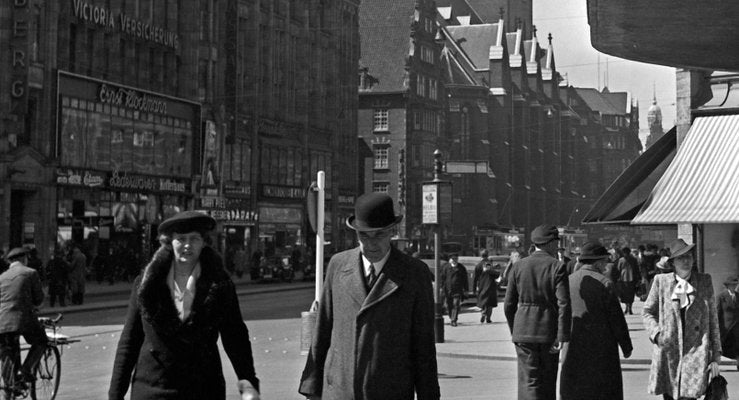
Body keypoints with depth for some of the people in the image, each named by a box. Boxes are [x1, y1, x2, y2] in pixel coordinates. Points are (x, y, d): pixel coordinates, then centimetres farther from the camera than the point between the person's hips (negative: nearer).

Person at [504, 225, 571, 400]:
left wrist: (514, 330, 18)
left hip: (524, 330, 1)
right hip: (549, 332, -1)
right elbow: (564, 304, -14)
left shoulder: (518, 267, 2)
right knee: (548, 381, 16)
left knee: (530, 381, 0)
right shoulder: (557, 267, -7)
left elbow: (509, 305, 4)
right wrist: (562, 337, -13)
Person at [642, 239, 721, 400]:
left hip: (696, 353, -1)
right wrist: (657, 334, -7)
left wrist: (715, 357, 5)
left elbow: (713, 320, 8)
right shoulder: (661, 281, 3)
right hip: (667, 353, 1)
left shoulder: (705, 282, 6)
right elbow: (648, 312, 12)